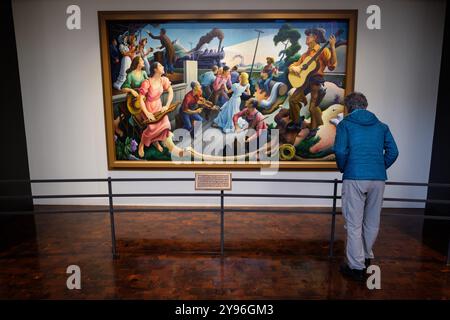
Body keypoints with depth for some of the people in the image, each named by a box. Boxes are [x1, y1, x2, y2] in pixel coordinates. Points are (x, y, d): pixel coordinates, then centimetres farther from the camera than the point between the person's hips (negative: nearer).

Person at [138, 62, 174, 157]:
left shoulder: (164, 80, -7)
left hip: (159, 105, 5)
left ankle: (156, 141, 17)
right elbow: (140, 98, -22)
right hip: (149, 106, -5)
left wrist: (167, 106, -13)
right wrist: (147, 113, -29)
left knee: (165, 124, -14)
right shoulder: (146, 83, -24)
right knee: (152, 127, -24)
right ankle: (141, 144, 6)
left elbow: (171, 92, -1)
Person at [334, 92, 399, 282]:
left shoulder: (345, 124, 1)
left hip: (355, 179, -4)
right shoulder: (381, 126, 13)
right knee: (372, 222, 18)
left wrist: (343, 168, 7)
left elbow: (340, 151, -10)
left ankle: (356, 267, 10)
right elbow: (393, 152, 6)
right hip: (378, 179, 5)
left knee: (354, 224, 4)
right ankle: (366, 256, 36)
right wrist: (380, 168, 17)